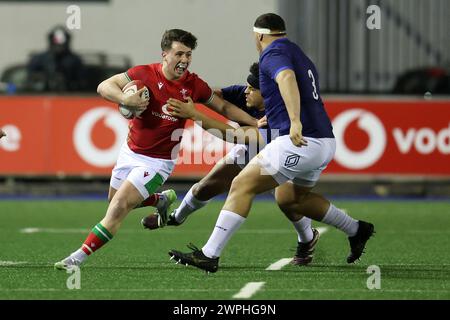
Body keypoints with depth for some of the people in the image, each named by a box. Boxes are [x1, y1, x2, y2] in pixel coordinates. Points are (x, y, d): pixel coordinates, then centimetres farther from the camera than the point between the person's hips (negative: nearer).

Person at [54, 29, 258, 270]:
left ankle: (79, 258, -10)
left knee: (119, 207, -15)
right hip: (130, 152, 3)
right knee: (114, 200, 21)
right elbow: (104, 87, -12)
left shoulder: (194, 85, -9)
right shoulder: (144, 74, -13)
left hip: (158, 162, -3)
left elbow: (224, 107, 7)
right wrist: (126, 99, -31)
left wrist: (255, 121, 1)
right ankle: (162, 199, 47)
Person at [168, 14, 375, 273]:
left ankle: (209, 255, -13)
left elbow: (287, 78, -26)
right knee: (288, 198, 28)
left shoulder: (273, 52, -4)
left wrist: (295, 121, -39)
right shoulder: (299, 55, 24)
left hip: (301, 142, -9)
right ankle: (356, 230, 32)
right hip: (325, 143, 9)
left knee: (243, 186, -8)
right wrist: (265, 121, 49)